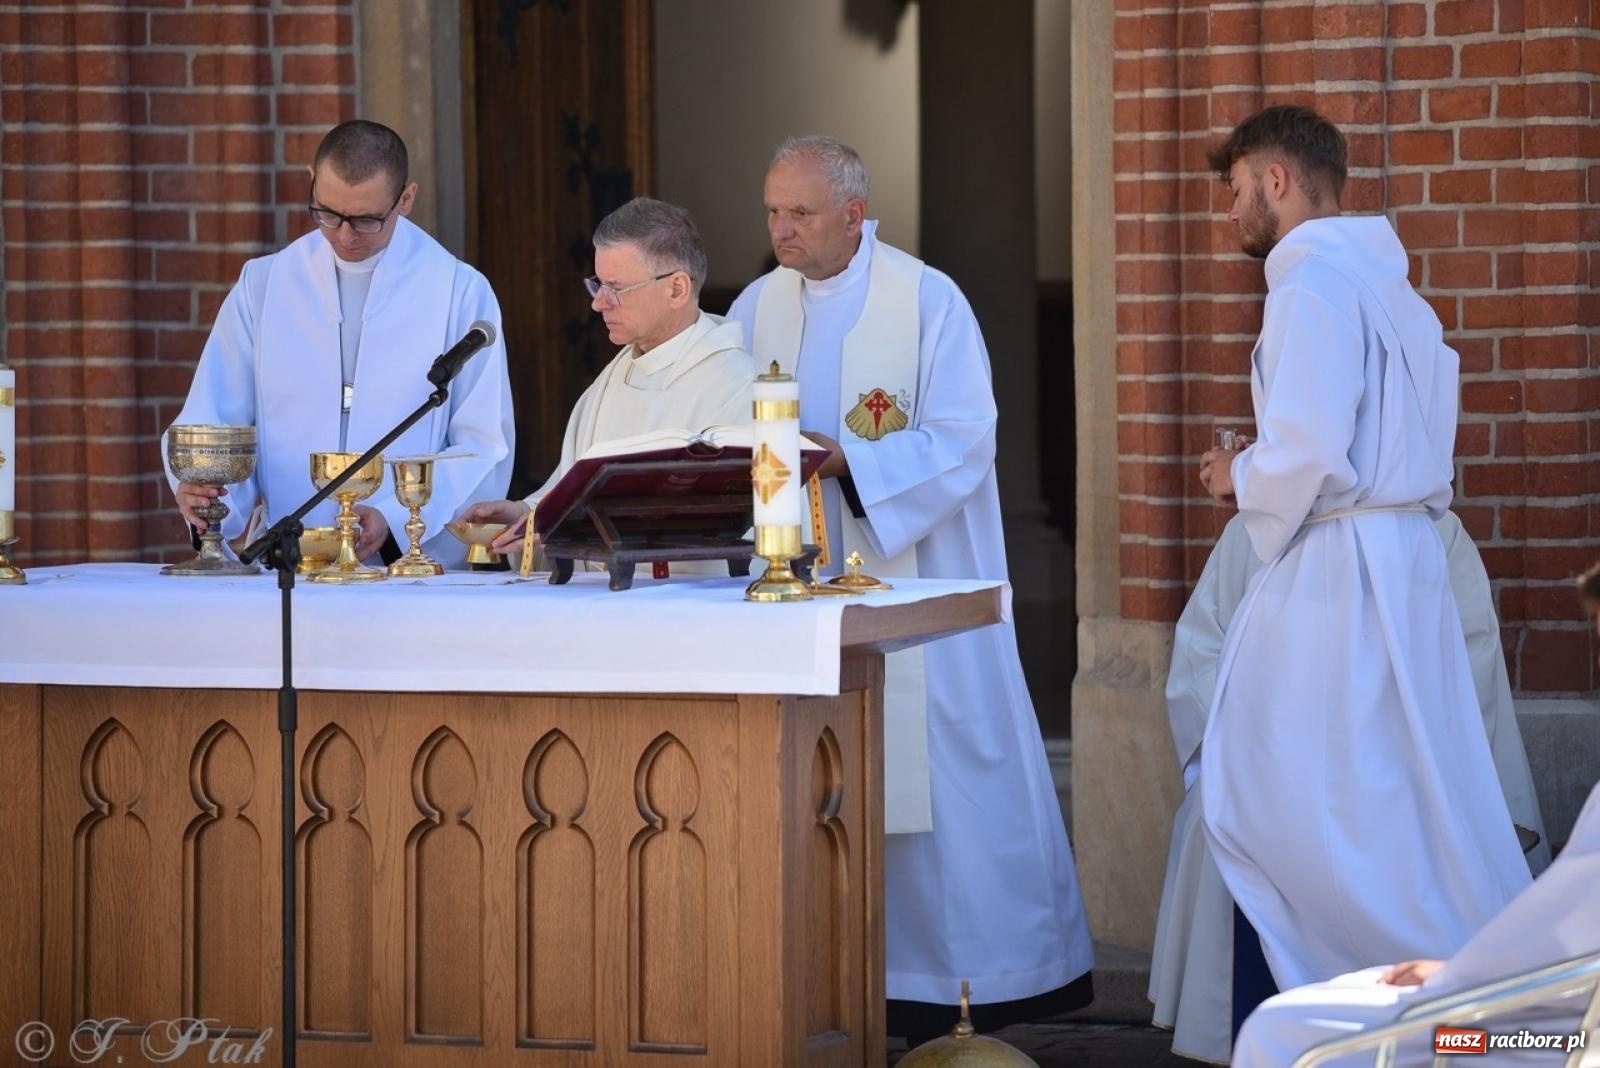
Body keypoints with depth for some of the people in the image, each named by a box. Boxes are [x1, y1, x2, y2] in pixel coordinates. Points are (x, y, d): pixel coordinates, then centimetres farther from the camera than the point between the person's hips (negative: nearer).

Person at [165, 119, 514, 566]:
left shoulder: (461, 292, 5)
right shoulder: (262, 284, 13)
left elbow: (485, 447, 3)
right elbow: (214, 424, 12)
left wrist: (395, 519, -12)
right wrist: (201, 486, -10)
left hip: (417, 568, -4)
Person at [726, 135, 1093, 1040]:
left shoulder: (929, 302, -6)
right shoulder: (758, 308, 9)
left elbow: (963, 442, -12)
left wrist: (846, 461, -24)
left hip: (915, 580, -5)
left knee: (934, 777, -3)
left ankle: (964, 973, 5)